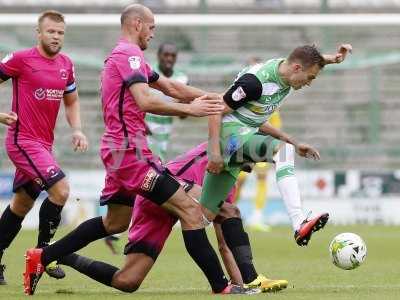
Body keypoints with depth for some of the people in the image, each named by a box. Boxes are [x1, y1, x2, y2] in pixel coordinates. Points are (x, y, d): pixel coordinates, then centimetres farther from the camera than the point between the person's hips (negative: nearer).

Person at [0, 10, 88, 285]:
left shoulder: (66, 64, 8)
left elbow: (72, 100, 21)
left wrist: (77, 130, 6)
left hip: (44, 143, 8)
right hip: (22, 141, -8)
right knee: (60, 189, -20)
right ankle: (43, 252, -6)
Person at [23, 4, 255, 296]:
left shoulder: (127, 55, 20)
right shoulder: (129, 54, -11)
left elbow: (171, 87, 20)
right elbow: (146, 101, -23)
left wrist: (213, 99, 14)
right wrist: (189, 109, -17)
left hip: (119, 150, 11)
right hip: (130, 151, -11)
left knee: (116, 222, 23)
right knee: (190, 211, -12)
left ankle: (42, 257, 23)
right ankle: (221, 287, -15)